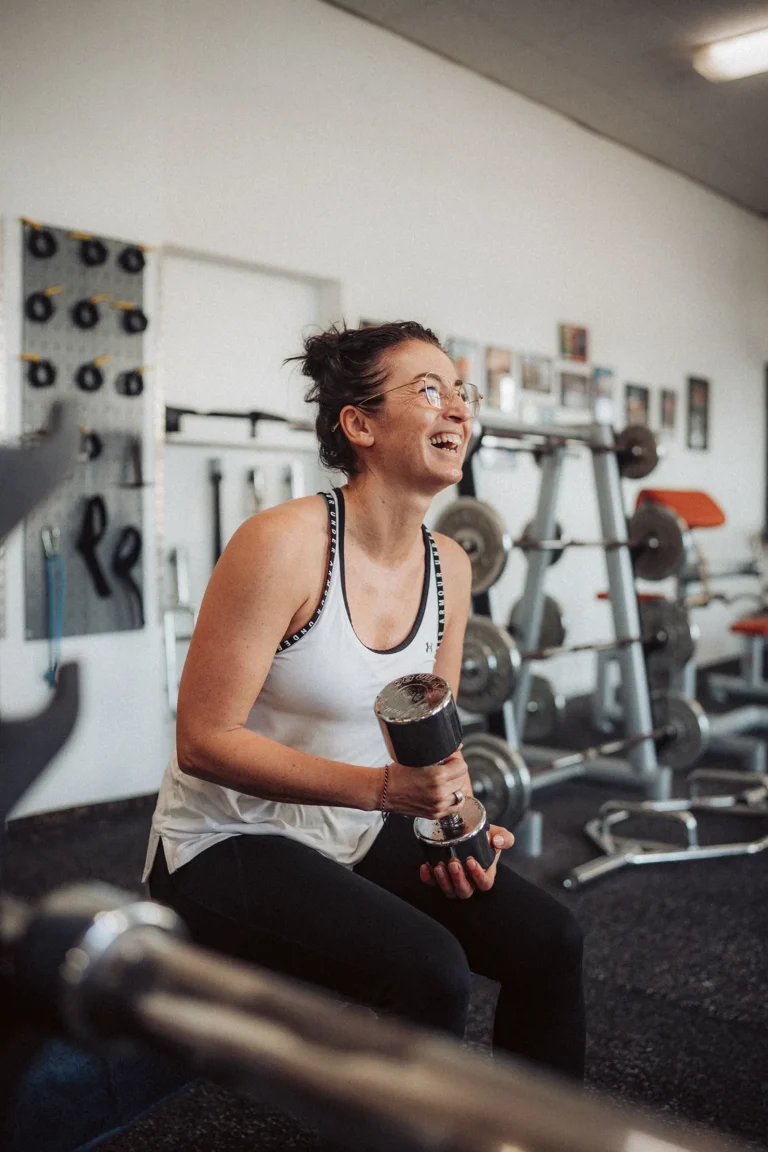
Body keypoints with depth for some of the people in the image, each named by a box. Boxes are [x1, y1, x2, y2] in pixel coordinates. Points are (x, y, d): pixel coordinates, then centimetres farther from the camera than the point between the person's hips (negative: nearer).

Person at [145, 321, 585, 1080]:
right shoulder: (283, 543, -23)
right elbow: (204, 740, -22)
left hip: (360, 838, 7)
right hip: (227, 846, -6)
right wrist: (379, 787, -29)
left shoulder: (449, 567, 0)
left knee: (548, 941, -5)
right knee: (429, 969, -26)